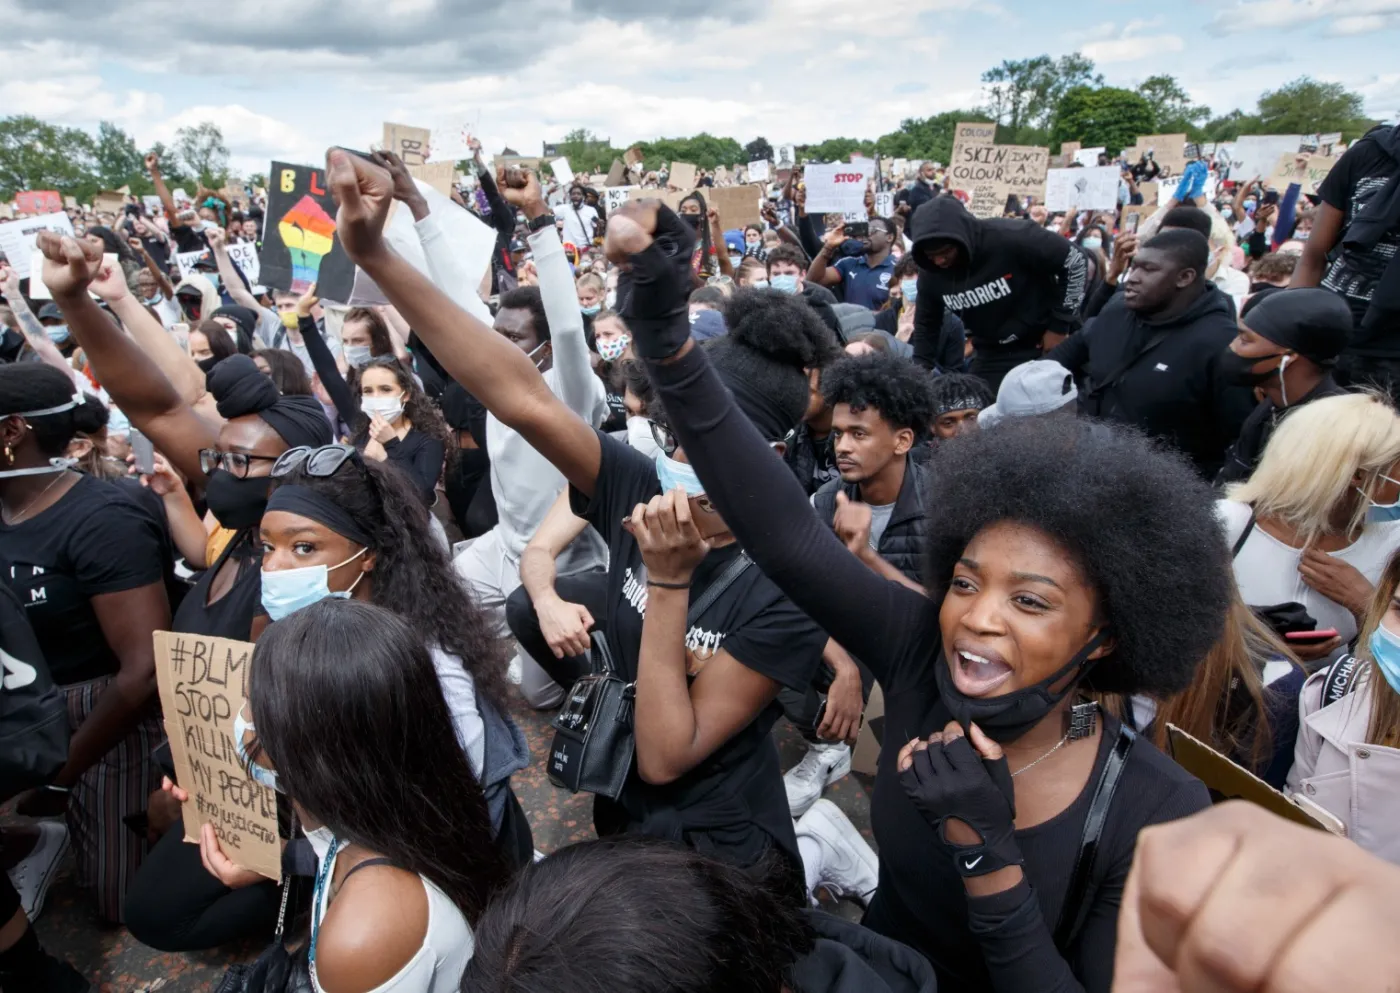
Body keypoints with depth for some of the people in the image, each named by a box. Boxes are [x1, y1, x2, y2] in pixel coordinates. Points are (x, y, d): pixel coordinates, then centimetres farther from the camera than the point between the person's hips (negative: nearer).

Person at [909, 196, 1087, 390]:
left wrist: (1060, 326, -13)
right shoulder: (930, 273, -11)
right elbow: (926, 327, 6)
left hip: (1045, 345, -4)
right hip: (991, 355, 5)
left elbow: (1073, 261, -16)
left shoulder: (1010, 238, -28)